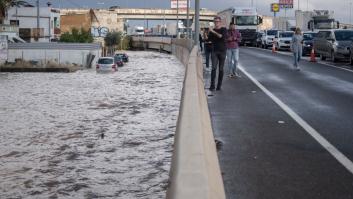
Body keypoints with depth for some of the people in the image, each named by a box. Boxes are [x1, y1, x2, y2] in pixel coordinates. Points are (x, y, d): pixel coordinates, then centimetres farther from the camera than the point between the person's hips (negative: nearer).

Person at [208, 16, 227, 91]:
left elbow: (223, 37, -20)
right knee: (214, 68, -12)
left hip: (222, 51, -1)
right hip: (214, 51, 1)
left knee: (221, 69, 2)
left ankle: (219, 85, 9)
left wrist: (214, 32, -25)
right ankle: (212, 85, -15)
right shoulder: (212, 30, 10)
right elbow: (209, 39, 2)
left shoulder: (224, 29, -1)